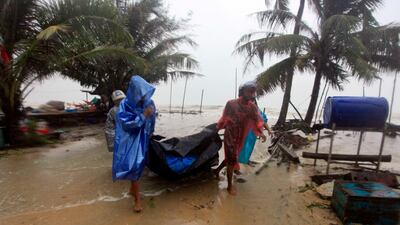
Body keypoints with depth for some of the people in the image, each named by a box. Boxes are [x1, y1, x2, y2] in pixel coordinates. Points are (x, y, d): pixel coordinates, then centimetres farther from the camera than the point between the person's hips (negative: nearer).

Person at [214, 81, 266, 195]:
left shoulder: (253, 107, -5)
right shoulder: (231, 104, -15)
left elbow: (257, 121, -13)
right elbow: (224, 118, -2)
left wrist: (261, 133, -30)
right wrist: (218, 127, 9)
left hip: (240, 138, 5)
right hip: (230, 136, -5)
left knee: (230, 158, 20)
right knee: (232, 161, -2)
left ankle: (217, 170, 46)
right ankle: (230, 186, 16)